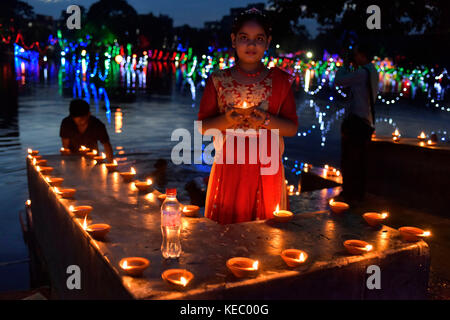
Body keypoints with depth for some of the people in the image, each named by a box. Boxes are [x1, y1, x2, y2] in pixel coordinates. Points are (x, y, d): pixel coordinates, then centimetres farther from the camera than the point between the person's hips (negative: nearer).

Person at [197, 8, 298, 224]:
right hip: (228, 169, 0)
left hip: (267, 171, 1)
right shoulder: (218, 80, 3)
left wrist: (267, 120, -14)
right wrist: (225, 120, -15)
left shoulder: (280, 81, 5)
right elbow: (202, 126, 4)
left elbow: (292, 128, 4)